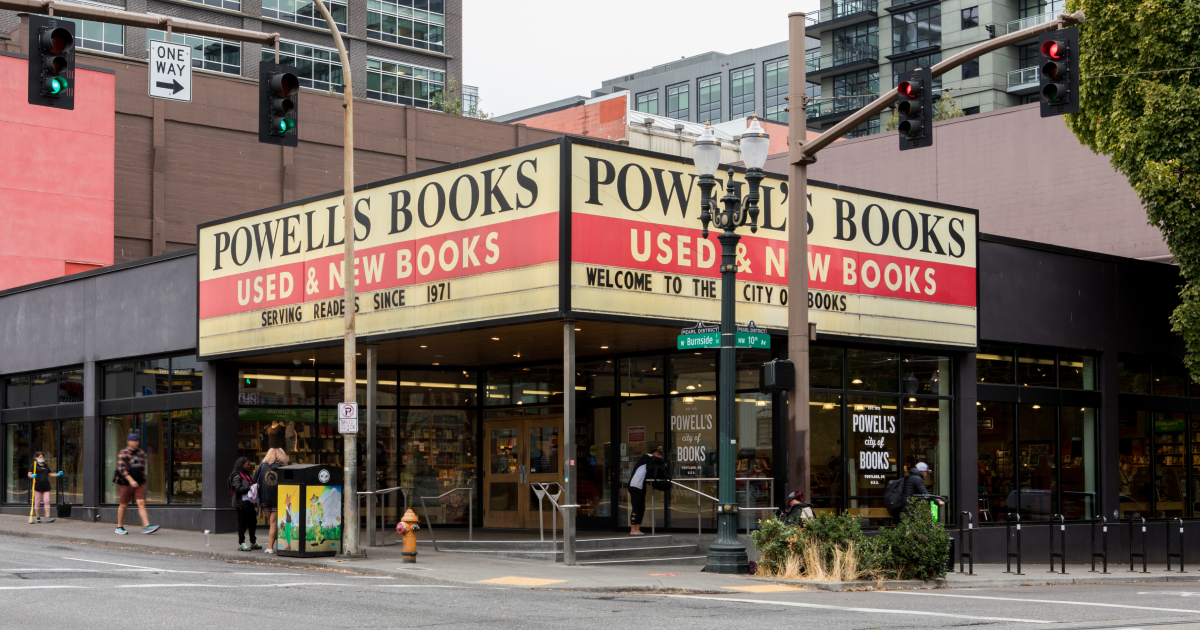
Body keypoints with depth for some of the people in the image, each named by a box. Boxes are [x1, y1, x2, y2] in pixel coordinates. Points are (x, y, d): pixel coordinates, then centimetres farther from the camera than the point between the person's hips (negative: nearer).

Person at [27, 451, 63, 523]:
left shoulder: (46, 466, 16)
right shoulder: (34, 465, 0)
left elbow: (50, 474, 24)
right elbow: (29, 474, -6)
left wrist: (57, 474, 10)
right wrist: (32, 476, -29)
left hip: (46, 486, 4)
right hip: (37, 486, -4)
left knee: (47, 501, -6)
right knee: (37, 502, 3)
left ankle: (47, 517, -8)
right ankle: (38, 517, 13)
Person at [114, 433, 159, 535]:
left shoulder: (141, 453, 11)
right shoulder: (123, 453, -9)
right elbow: (121, 468, -19)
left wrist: (143, 481, 21)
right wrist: (131, 480, -27)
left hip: (139, 483, 4)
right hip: (125, 483, -4)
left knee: (141, 503, -8)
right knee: (124, 504, 6)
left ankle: (146, 526, -17)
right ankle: (119, 527, 20)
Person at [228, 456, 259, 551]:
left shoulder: (246, 475, 18)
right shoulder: (237, 476, -11)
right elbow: (238, 489, -19)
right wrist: (250, 488, -21)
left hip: (248, 502, 10)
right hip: (241, 503, -10)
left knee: (253, 521, 13)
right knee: (242, 523, -4)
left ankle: (253, 543, 24)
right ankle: (241, 544, 2)